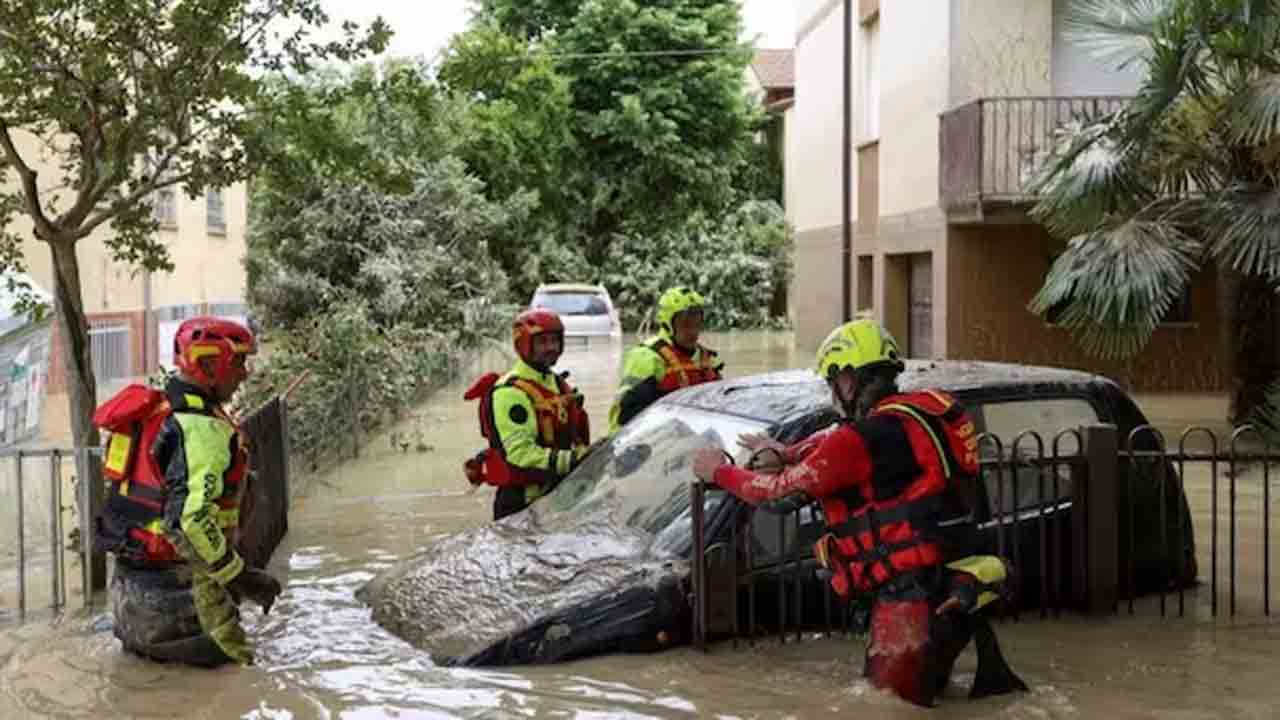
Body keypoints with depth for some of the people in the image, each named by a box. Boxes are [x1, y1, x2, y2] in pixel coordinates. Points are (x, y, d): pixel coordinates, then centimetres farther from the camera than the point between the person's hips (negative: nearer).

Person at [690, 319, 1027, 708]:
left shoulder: (862, 441, -15)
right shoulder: (924, 408, 10)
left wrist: (719, 471, 11)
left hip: (913, 589, -9)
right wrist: (786, 452, 28)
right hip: (948, 581, 9)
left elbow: (781, 489, -4)